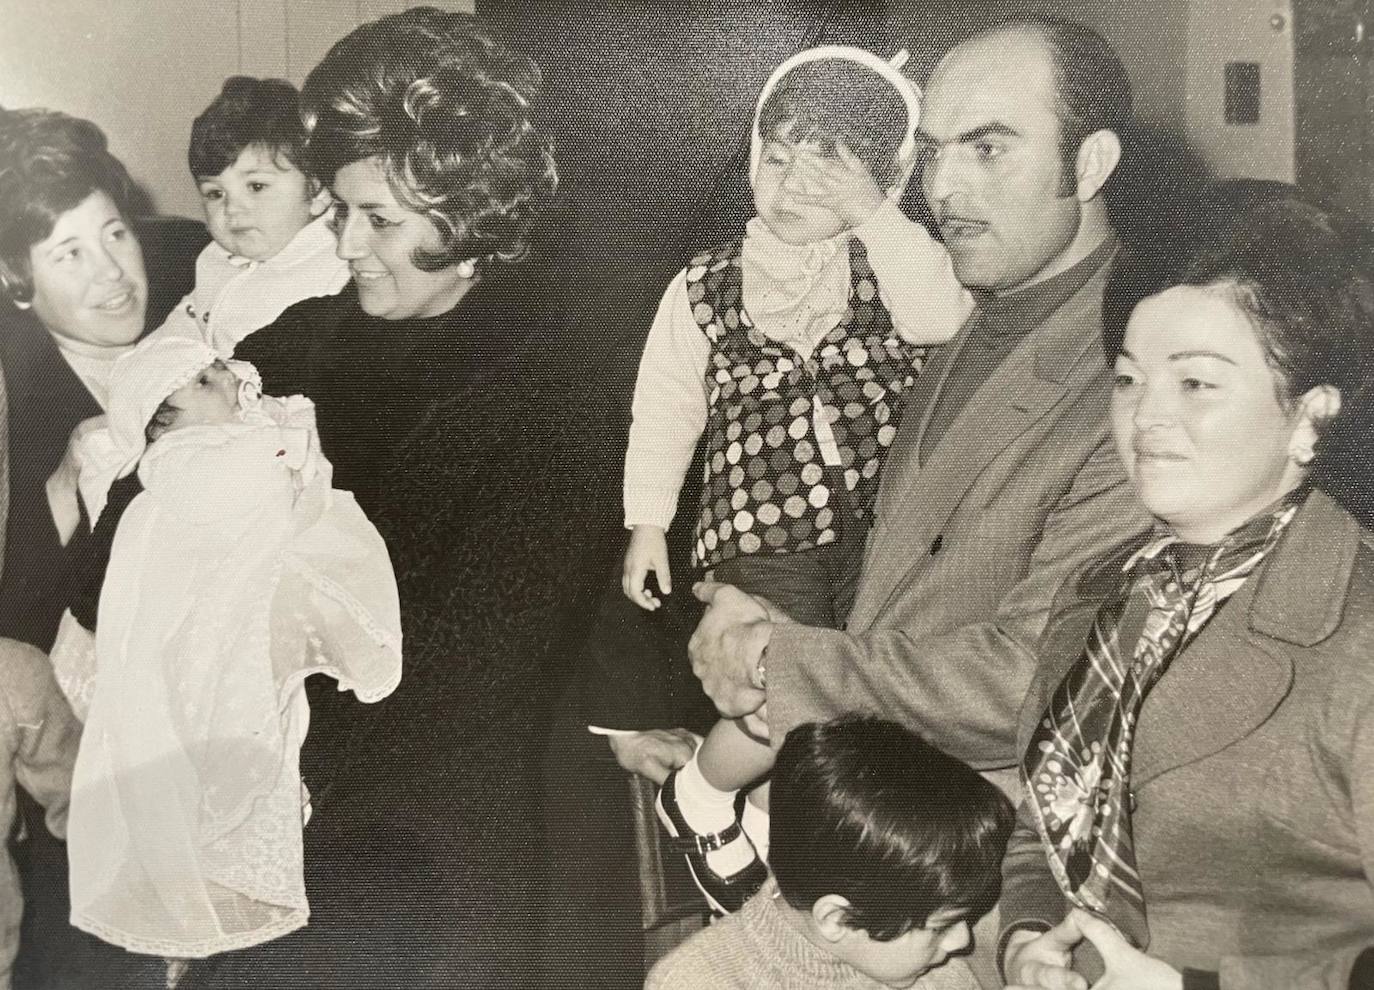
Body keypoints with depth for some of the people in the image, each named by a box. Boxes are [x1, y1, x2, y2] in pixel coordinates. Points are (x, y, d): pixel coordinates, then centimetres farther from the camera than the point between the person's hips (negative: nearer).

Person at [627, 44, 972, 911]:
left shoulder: (889, 266, 4)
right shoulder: (707, 288, 6)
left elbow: (941, 317, -19)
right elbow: (665, 410, 13)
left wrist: (870, 212, -19)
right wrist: (647, 523, 12)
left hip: (884, 520, 2)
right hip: (763, 528, -1)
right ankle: (699, 799, 14)